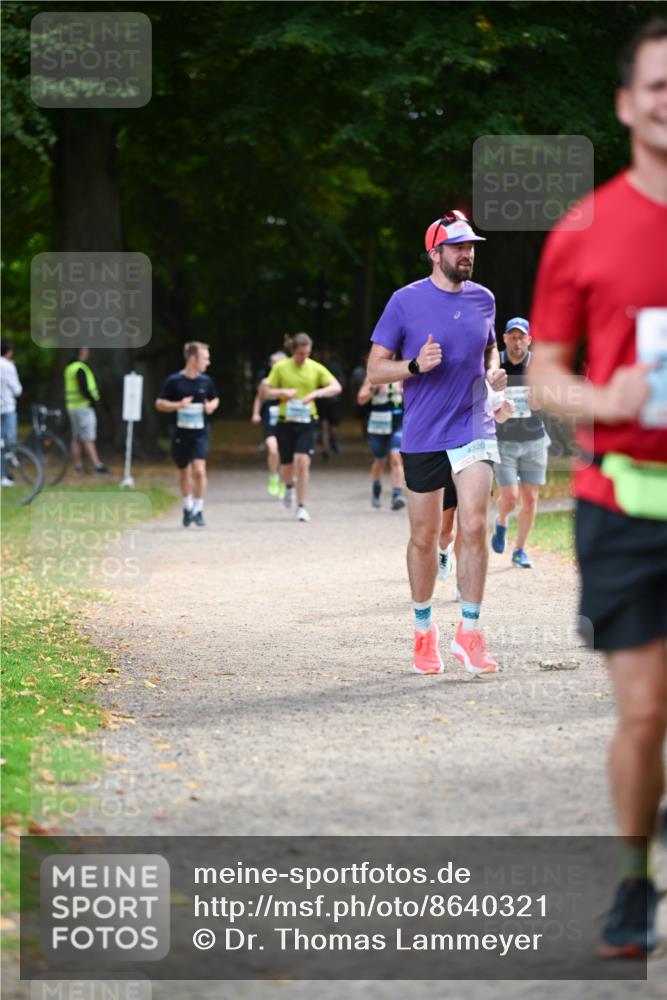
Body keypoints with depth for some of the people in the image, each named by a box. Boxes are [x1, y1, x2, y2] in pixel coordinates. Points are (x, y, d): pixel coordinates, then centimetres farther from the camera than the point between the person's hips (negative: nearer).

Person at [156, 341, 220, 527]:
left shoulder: (206, 381, 2)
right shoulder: (174, 381, -6)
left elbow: (215, 399, 19)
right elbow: (159, 404, -2)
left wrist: (211, 406, -4)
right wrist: (177, 405, -19)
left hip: (201, 433, 0)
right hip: (181, 433, 0)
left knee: (199, 470, -17)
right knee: (184, 473, 14)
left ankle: (198, 510, -5)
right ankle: (187, 507, 36)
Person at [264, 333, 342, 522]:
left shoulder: (316, 368, 0)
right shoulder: (280, 368, 1)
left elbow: (336, 387, -4)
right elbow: (268, 392, 5)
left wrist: (316, 393, -19)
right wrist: (283, 392, -15)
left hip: (307, 422, -1)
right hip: (285, 421, 1)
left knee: (302, 461, -16)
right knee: (287, 466, 8)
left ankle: (301, 507, -8)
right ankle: (289, 487, 46)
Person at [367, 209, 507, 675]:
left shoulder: (483, 299, 7)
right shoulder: (406, 301, -5)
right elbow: (375, 370, -2)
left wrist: (494, 370, 3)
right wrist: (416, 365, -20)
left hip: (474, 428, 2)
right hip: (422, 437, -2)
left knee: (475, 527, -12)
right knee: (424, 538, 6)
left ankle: (470, 633, -5)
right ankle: (424, 632, 23)